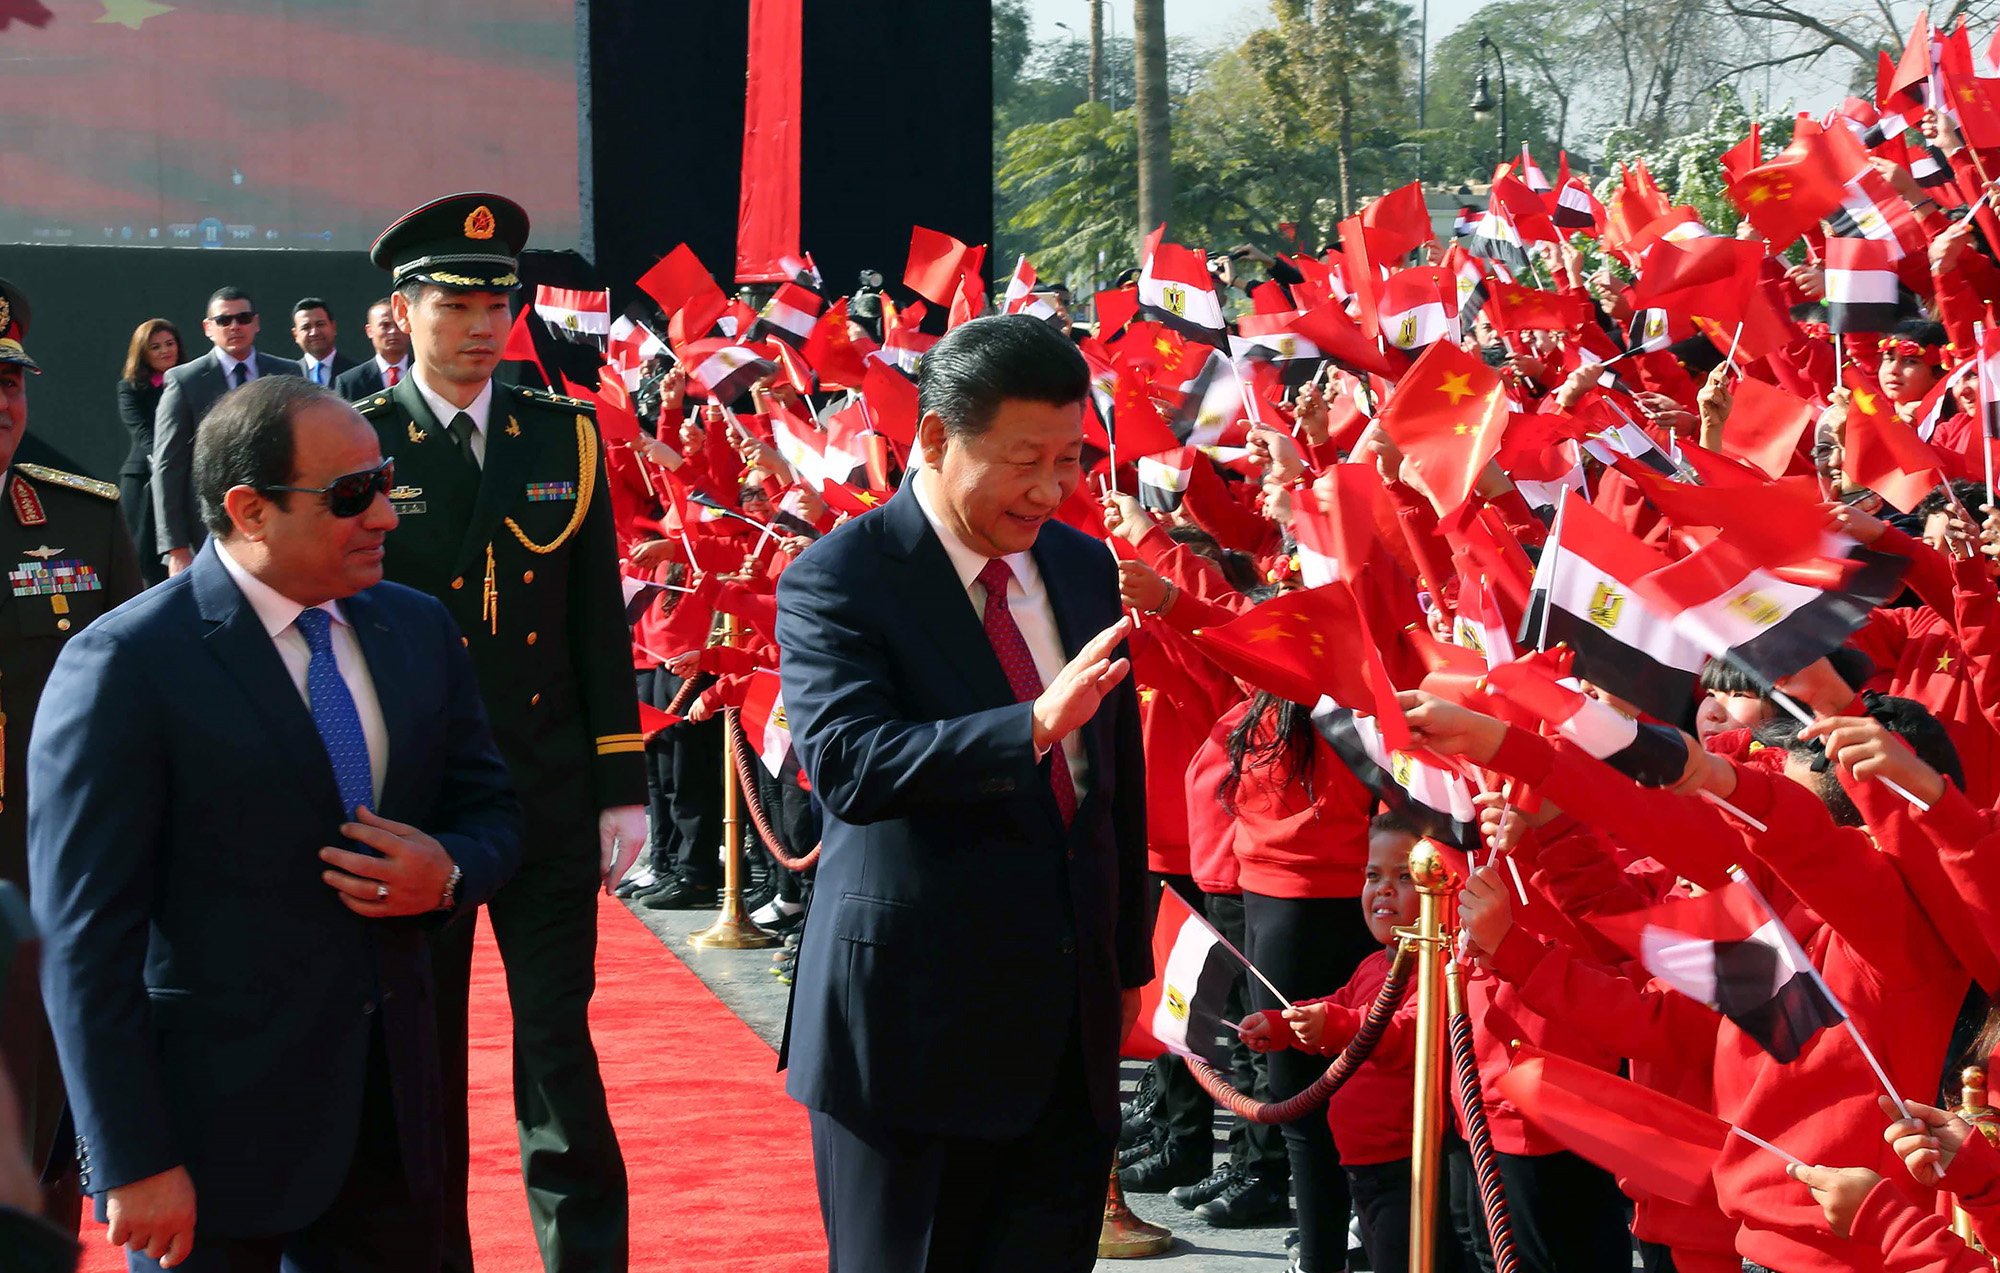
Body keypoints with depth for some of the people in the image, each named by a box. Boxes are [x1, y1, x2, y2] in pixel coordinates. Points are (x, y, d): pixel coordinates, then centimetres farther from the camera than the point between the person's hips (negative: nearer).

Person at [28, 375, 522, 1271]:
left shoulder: (417, 629, 7)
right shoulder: (126, 666, -13)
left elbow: (489, 814, 17)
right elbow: (87, 936, -14)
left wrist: (448, 873, -8)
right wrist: (134, 1164, -17)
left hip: (390, 1100, 6)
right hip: (215, 1123, -6)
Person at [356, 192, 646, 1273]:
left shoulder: (567, 435, 6)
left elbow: (599, 619, 7)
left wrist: (622, 786, 2)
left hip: (551, 794, 1)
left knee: (561, 1053, 1)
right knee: (422, 1060, 9)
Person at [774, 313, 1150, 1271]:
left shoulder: (1083, 567, 9)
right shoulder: (835, 582, -10)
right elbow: (848, 763, -26)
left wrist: (1129, 963, 19)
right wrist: (1035, 727, -36)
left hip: (1069, 1021, 6)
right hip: (914, 1021, -5)